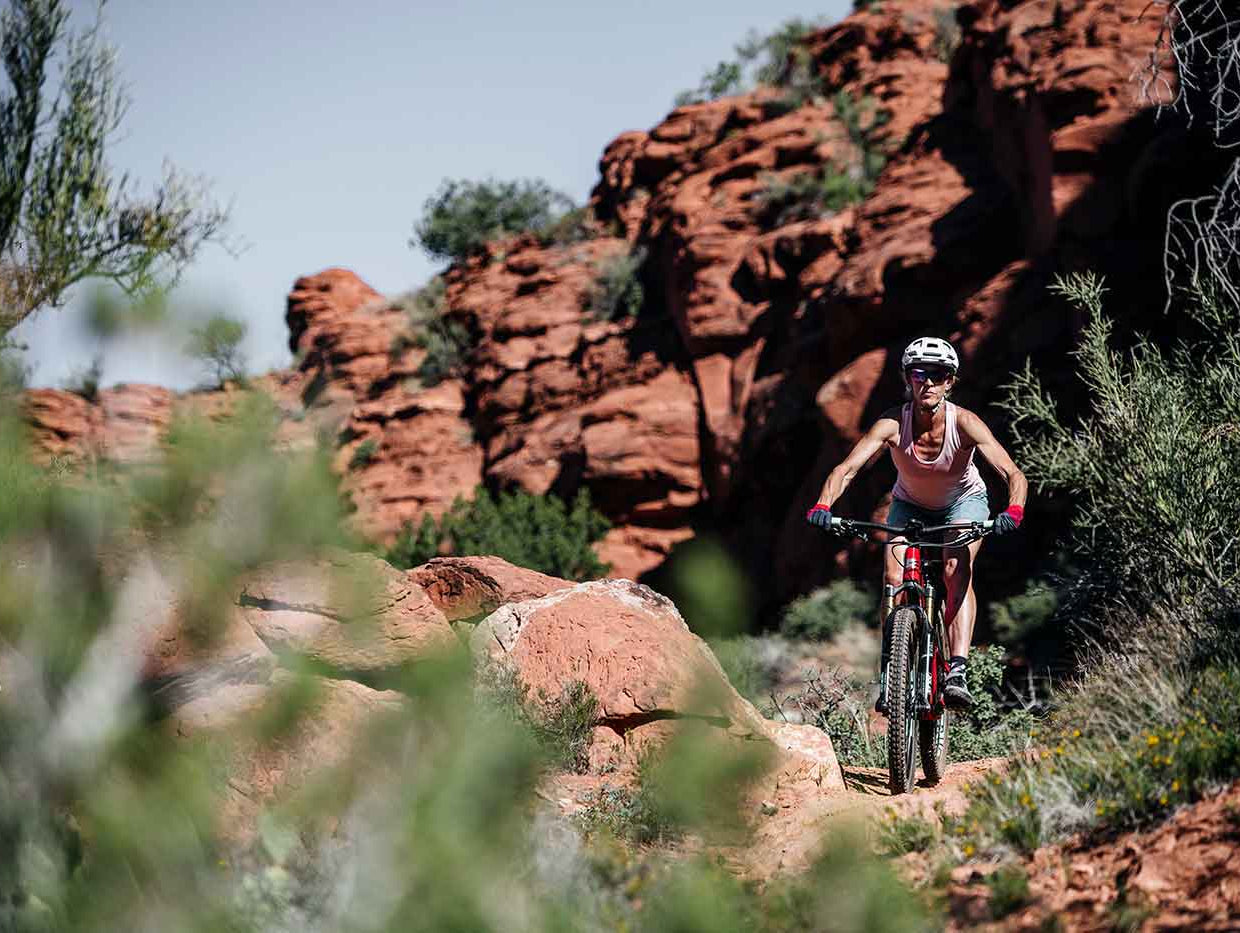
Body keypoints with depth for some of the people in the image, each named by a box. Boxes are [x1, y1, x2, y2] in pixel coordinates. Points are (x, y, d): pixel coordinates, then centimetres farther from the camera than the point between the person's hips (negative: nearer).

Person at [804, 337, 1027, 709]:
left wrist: (1013, 511, -58)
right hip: (910, 505, 1)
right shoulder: (893, 423, -29)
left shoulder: (964, 423, -31)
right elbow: (847, 468, -37)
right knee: (894, 578, -20)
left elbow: (1013, 474, -37)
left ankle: (958, 672, -30)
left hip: (964, 501, -1)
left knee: (957, 572, -27)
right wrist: (823, 506, -55)